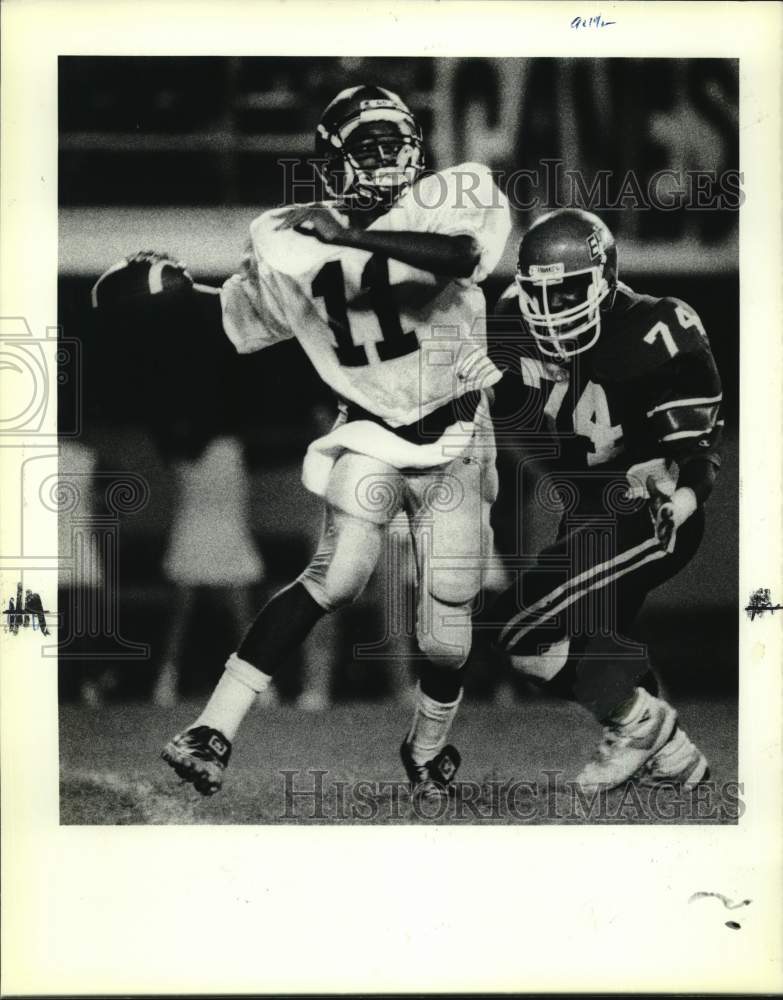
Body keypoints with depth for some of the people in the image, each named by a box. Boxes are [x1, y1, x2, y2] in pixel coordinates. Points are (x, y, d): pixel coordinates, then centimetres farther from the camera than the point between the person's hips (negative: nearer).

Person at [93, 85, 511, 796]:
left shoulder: (447, 201, -10)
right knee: (340, 573, -24)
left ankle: (427, 749, 33)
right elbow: (242, 313, 18)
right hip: (370, 436, 0)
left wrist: (349, 235, -33)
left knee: (448, 613, 4)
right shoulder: (288, 239, 0)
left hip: (454, 441, 0)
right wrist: (172, 284, 2)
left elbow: (462, 258, -33)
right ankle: (213, 731, -21)